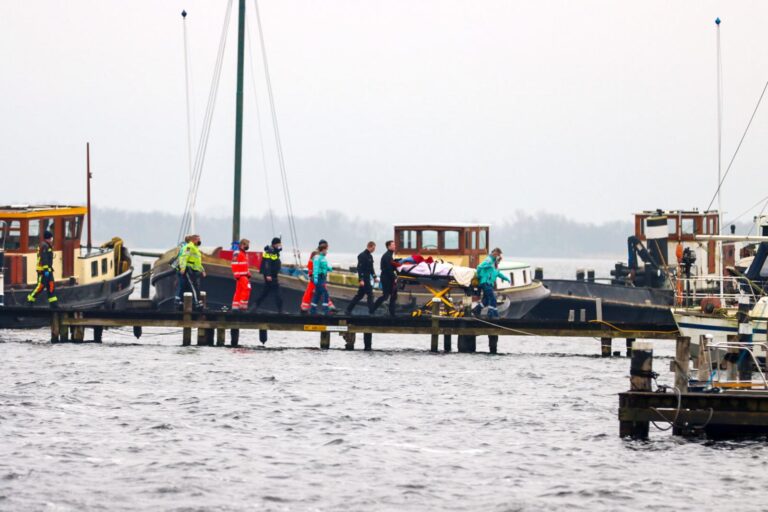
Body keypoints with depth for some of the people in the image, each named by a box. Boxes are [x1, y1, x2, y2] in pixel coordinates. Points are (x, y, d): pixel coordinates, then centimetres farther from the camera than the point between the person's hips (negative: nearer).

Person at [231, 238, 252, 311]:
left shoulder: (245, 253, 19)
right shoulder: (237, 253, -12)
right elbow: (234, 265, -17)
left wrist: (248, 274, 22)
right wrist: (237, 275, -21)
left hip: (245, 275, 10)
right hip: (240, 275, -10)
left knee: (239, 290, 9)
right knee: (246, 288, -16)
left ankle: (235, 306, 11)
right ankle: (243, 305, -14)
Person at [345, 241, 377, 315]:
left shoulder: (370, 256, 15)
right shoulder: (362, 256, -14)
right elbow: (360, 268, -19)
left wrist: (374, 277, 18)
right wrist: (361, 280, -24)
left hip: (368, 278, 10)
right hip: (364, 278, -10)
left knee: (360, 295, 12)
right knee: (370, 294, -9)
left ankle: (349, 309, 17)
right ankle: (371, 311, -7)